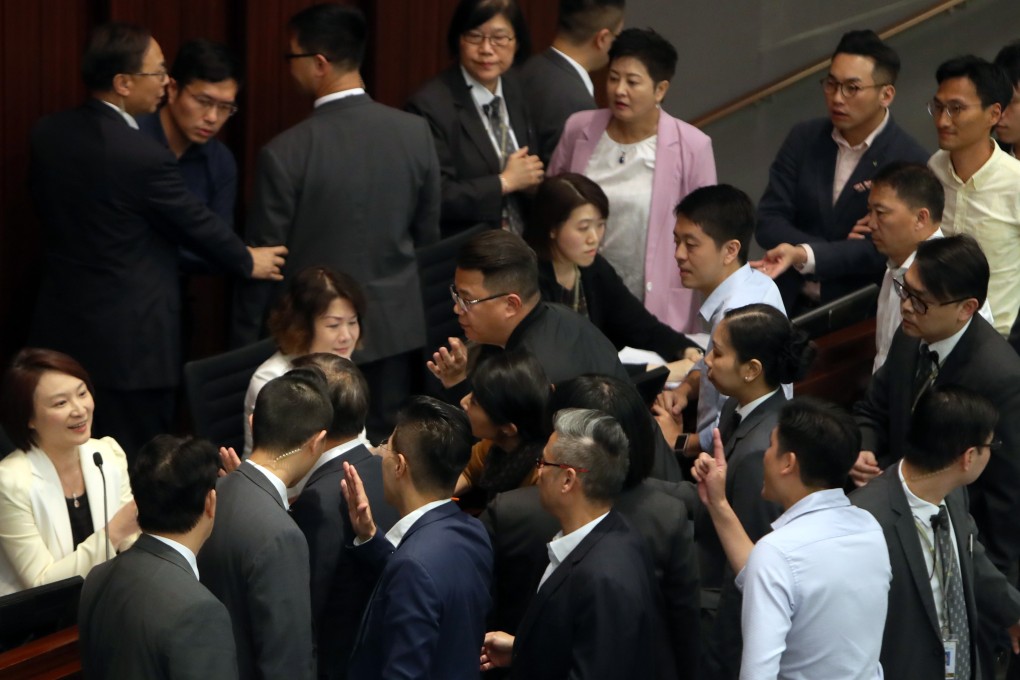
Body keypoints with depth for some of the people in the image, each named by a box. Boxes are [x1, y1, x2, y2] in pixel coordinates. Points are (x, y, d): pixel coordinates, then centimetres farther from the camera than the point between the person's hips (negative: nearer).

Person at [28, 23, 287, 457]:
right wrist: (248, 262, 11)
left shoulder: (46, 135, -2)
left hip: (60, 333, 7)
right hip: (133, 341, -7)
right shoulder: (144, 159, -22)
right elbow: (199, 226, -8)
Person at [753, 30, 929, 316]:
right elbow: (768, 220, 0)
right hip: (790, 302, 3)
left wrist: (804, 255, -29)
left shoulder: (909, 161, -9)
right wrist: (844, 251, -15)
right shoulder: (804, 139, 5)